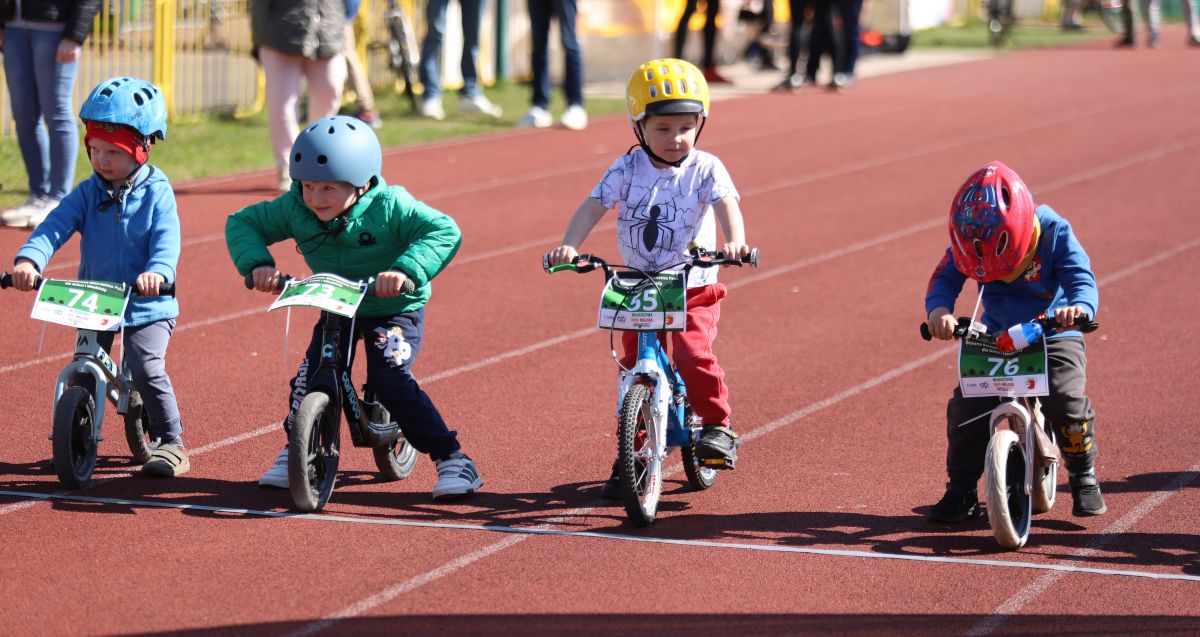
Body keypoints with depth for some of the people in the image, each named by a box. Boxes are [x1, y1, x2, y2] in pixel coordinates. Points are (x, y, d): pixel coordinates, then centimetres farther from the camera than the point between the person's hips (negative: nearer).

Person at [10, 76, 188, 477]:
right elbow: (56, 225, -10)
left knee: (147, 368, -18)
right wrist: (29, 259, -29)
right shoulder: (88, 193, 3)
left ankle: (170, 442, -2)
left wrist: (157, 272, -38)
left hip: (147, 305, -4)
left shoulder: (156, 192, -5)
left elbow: (166, 239, -16)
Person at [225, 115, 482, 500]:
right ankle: (295, 453, 15)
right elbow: (242, 223, -3)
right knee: (311, 377, -13)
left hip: (395, 310, -4)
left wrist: (406, 269, -45)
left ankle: (452, 459, -13)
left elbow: (444, 232, -30)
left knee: (390, 379, -23)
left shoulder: (390, 207, -24)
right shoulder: (294, 209, -12)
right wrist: (256, 263, -23)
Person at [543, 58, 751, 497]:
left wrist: (735, 242, -45)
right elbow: (593, 207, -12)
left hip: (694, 290, -3)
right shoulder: (629, 168, -4)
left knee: (693, 356, -24)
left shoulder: (705, 169, -8)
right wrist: (568, 246, -29)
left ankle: (717, 426, -3)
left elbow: (726, 204, -24)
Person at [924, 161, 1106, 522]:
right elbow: (945, 277, -16)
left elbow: (1081, 279, -25)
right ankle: (961, 491, 3)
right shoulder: (969, 242, -10)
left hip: (1053, 334, -3)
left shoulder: (1054, 233, -18)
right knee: (965, 408, -14)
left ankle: (1084, 478, 3)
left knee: (1067, 402, -23)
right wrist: (938, 309, -39)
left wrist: (1080, 307, -49)